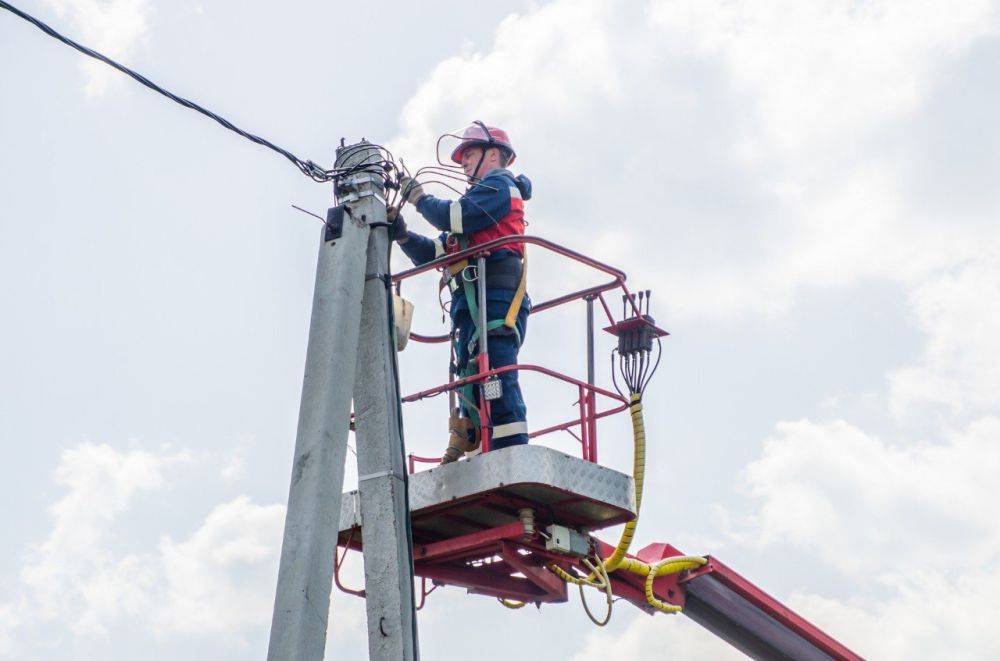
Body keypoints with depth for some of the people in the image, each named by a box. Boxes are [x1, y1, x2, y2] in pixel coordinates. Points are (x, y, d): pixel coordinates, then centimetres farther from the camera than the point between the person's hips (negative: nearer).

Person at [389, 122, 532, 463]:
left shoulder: (499, 185, 6)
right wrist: (399, 230, 18)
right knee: (472, 385, 1)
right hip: (472, 306, 10)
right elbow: (434, 253, 30)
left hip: (492, 296, -10)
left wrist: (418, 196, 6)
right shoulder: (481, 198, 34)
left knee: (496, 379, -20)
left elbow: (452, 217, -10)